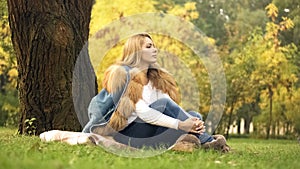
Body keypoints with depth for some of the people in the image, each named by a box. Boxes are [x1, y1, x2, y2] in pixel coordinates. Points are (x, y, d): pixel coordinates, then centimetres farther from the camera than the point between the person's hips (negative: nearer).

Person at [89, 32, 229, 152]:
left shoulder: (155, 77, 15)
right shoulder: (121, 74, -7)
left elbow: (175, 108, 0)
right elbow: (142, 112, -20)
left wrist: (193, 122, -20)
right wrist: (180, 125, -28)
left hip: (150, 133, 7)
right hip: (126, 132, -7)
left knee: (194, 115, -10)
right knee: (163, 103, -26)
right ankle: (207, 141, -25)